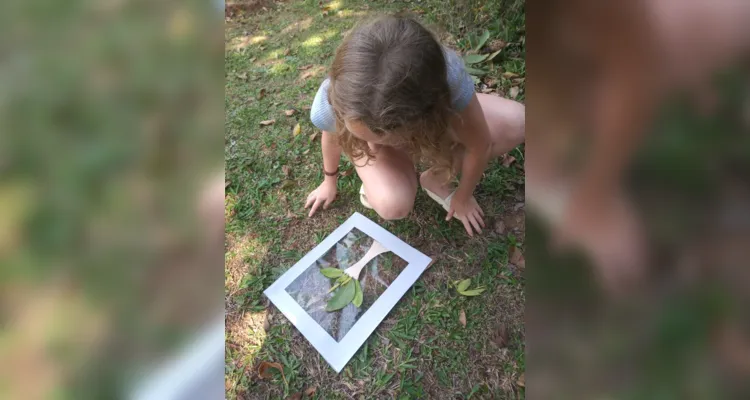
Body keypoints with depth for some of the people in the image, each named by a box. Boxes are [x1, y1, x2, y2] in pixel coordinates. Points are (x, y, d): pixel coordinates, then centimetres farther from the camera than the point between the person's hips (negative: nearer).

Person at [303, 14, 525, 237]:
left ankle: (437, 180, 1)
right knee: (393, 206, -32)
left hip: (436, 120, 2)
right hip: (371, 132, -2)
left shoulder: (448, 76, -41)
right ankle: (379, 177, 6)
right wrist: (329, 182, 8)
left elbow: (479, 145, -24)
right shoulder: (331, 104, -37)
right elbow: (333, 138, -11)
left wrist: (463, 197, -8)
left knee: (516, 123, -20)